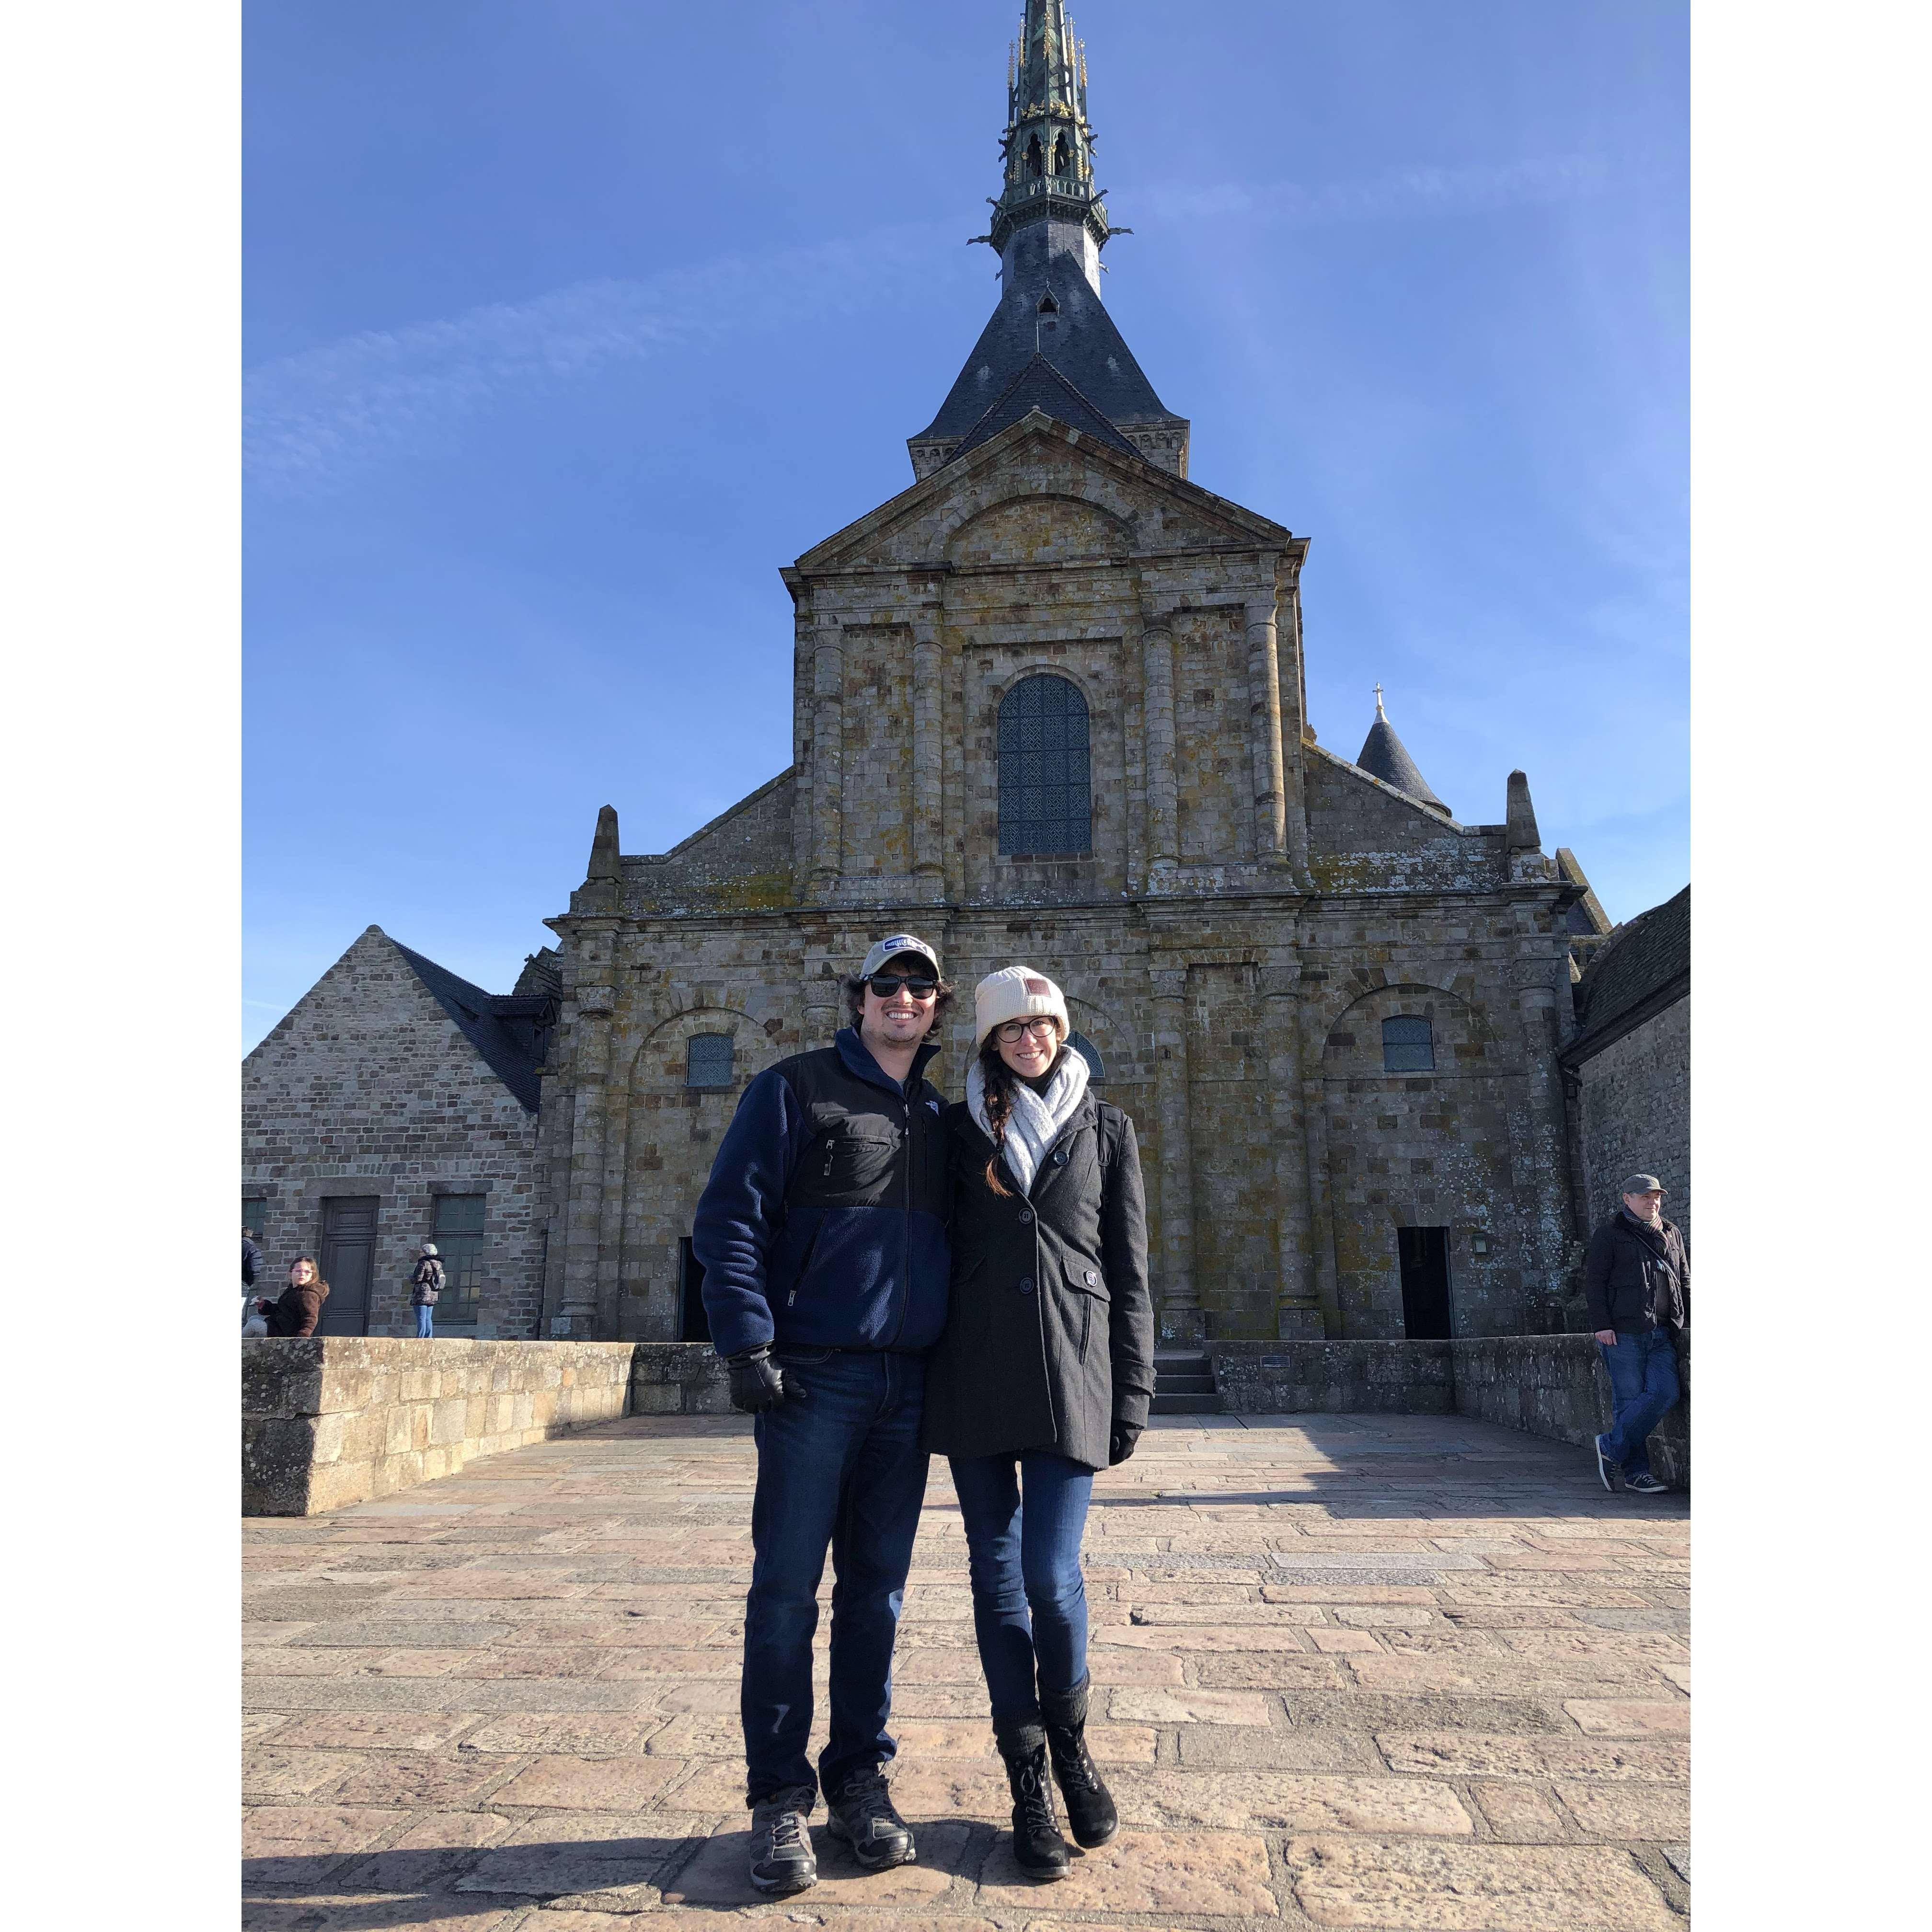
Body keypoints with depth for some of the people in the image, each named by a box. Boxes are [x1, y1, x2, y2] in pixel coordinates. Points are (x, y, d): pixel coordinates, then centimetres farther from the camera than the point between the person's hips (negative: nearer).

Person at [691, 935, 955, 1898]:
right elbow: (728, 1218, -6)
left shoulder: (939, 1116, 15)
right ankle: (779, 1799, 14)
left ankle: (860, 1780, 24)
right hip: (813, 1380, -4)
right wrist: (748, 1346, -13)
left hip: (907, 1386, 5)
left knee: (877, 1590, 11)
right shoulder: (794, 1089, 0)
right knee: (787, 1588, 1)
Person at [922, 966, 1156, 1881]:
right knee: (997, 1574, 4)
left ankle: (1070, 1743, 22)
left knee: (1051, 1574, -7)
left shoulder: (1106, 1129, 9)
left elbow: (1129, 1272, 8)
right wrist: (920, 1384, 5)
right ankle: (1028, 1781, 19)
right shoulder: (958, 1128, 9)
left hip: (1070, 1370, -1)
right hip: (974, 1371, 1)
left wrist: (1132, 1392, 3)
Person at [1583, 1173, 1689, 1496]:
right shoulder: (1609, 1235, 2)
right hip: (1623, 1333, -5)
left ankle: (1611, 1448, 1)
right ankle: (1636, 1471, 5)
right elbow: (1594, 1282, -2)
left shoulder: (1673, 1234, 19)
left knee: (1664, 1392, -10)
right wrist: (1601, 1325, -10)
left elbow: (1684, 1281, 26)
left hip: (1663, 1333, 5)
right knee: (1629, 1399, -5)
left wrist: (1692, 1319, 16)